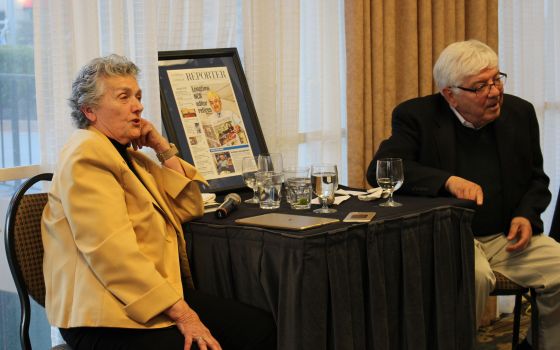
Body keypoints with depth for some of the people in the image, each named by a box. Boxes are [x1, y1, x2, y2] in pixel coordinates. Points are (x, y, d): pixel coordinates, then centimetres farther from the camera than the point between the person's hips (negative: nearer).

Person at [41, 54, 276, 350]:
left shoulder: (129, 155, 19)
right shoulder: (86, 156, -11)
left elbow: (188, 210, 20)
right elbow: (113, 252, -22)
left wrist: (164, 150, 9)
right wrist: (181, 313, -24)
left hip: (161, 297, 9)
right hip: (107, 319, -9)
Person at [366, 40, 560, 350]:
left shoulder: (520, 112, 6)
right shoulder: (417, 116, -6)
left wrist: (526, 215, -7)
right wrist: (448, 181, -31)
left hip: (507, 235, 5)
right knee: (473, 276, -35)